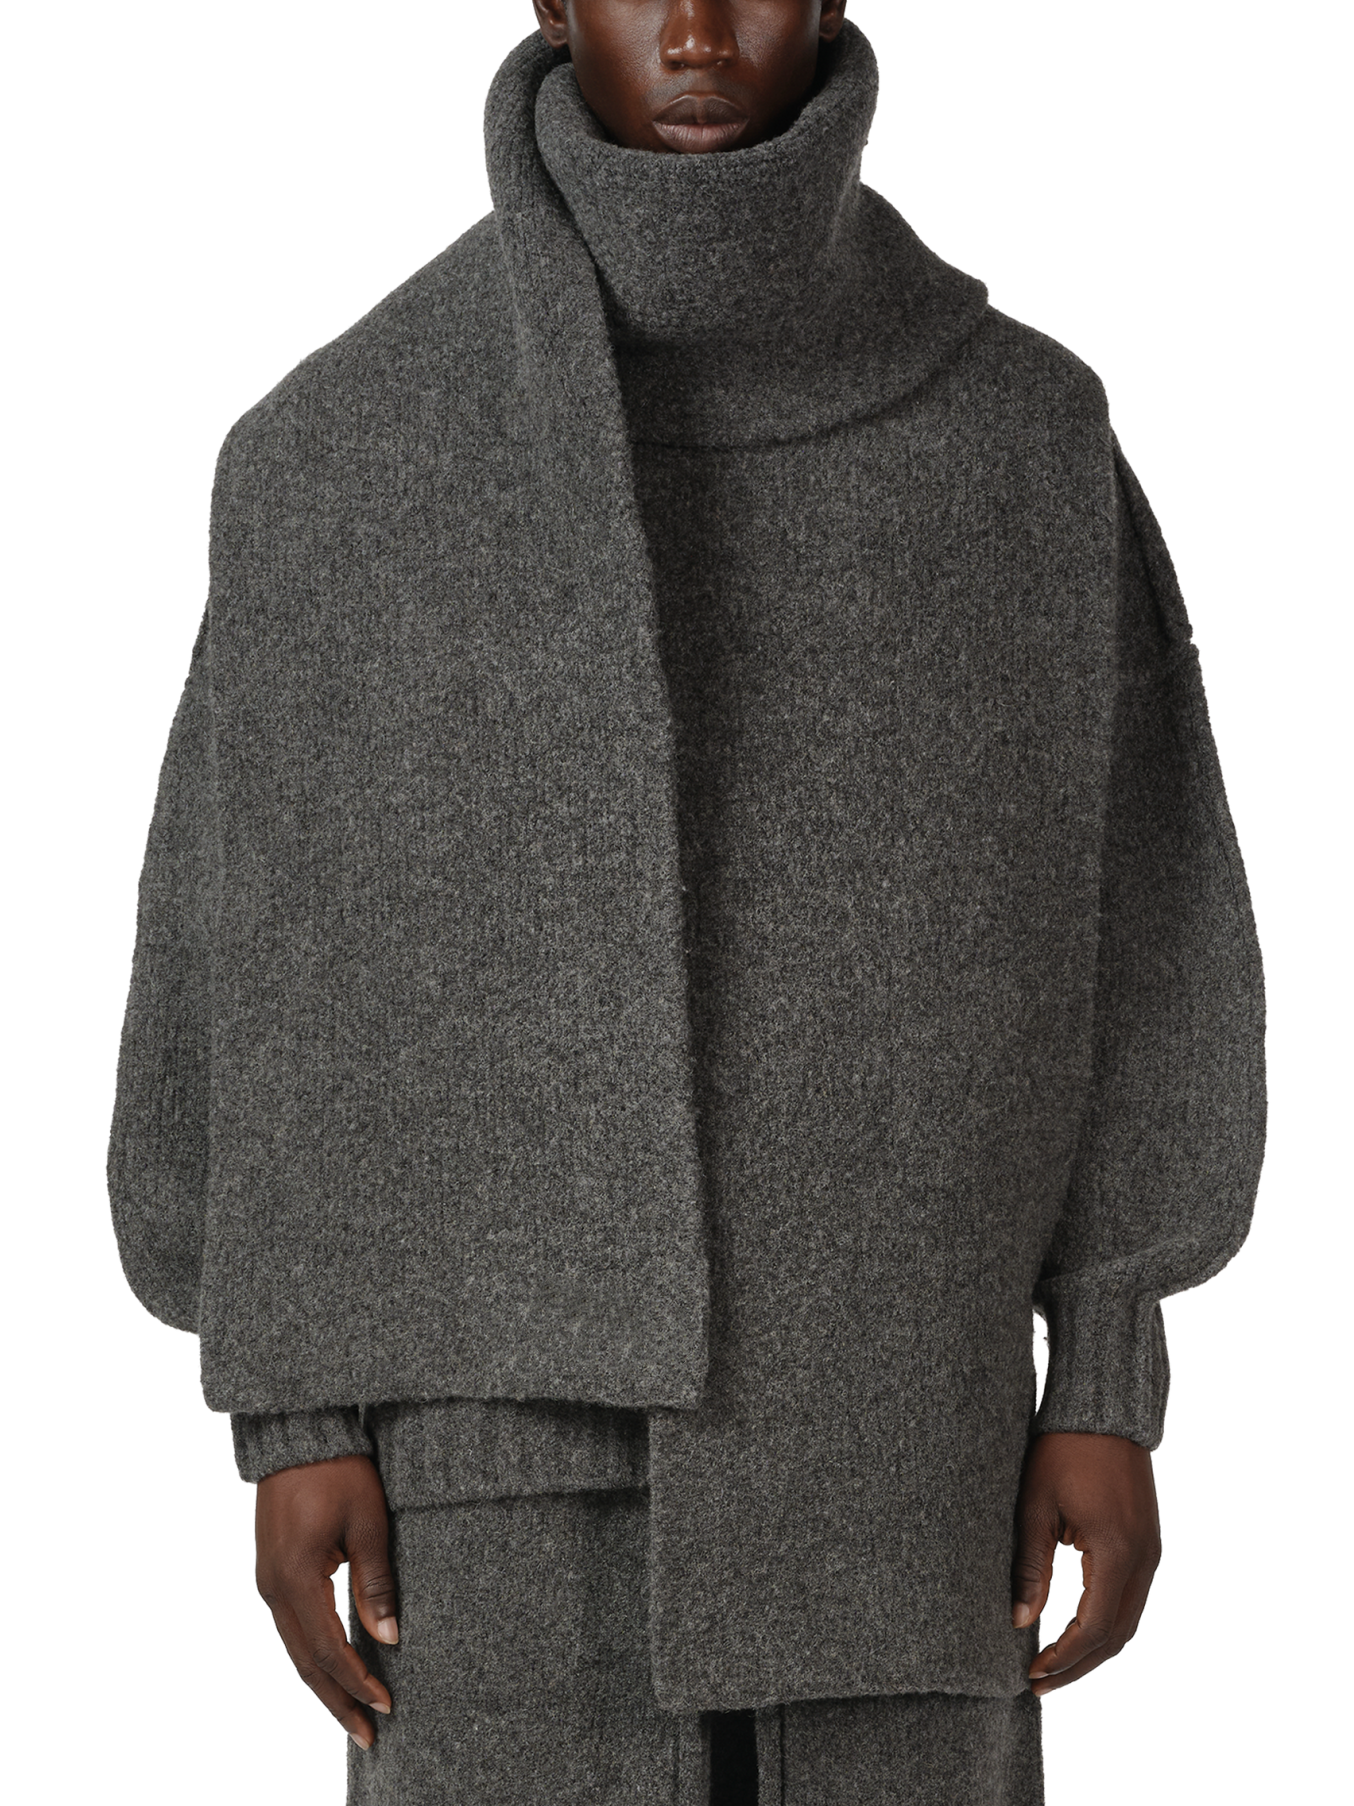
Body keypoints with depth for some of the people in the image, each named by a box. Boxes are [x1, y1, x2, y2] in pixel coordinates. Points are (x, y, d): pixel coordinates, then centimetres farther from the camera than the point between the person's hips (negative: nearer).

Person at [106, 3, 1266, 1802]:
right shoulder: (342, 444, -3)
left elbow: (1111, 919, 3)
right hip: (522, 1414, -1)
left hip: (877, 1409, 1)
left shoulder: (1020, 429, 1)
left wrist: (1113, 1390, -2)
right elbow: (278, 946, -1)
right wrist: (290, 1426, -5)